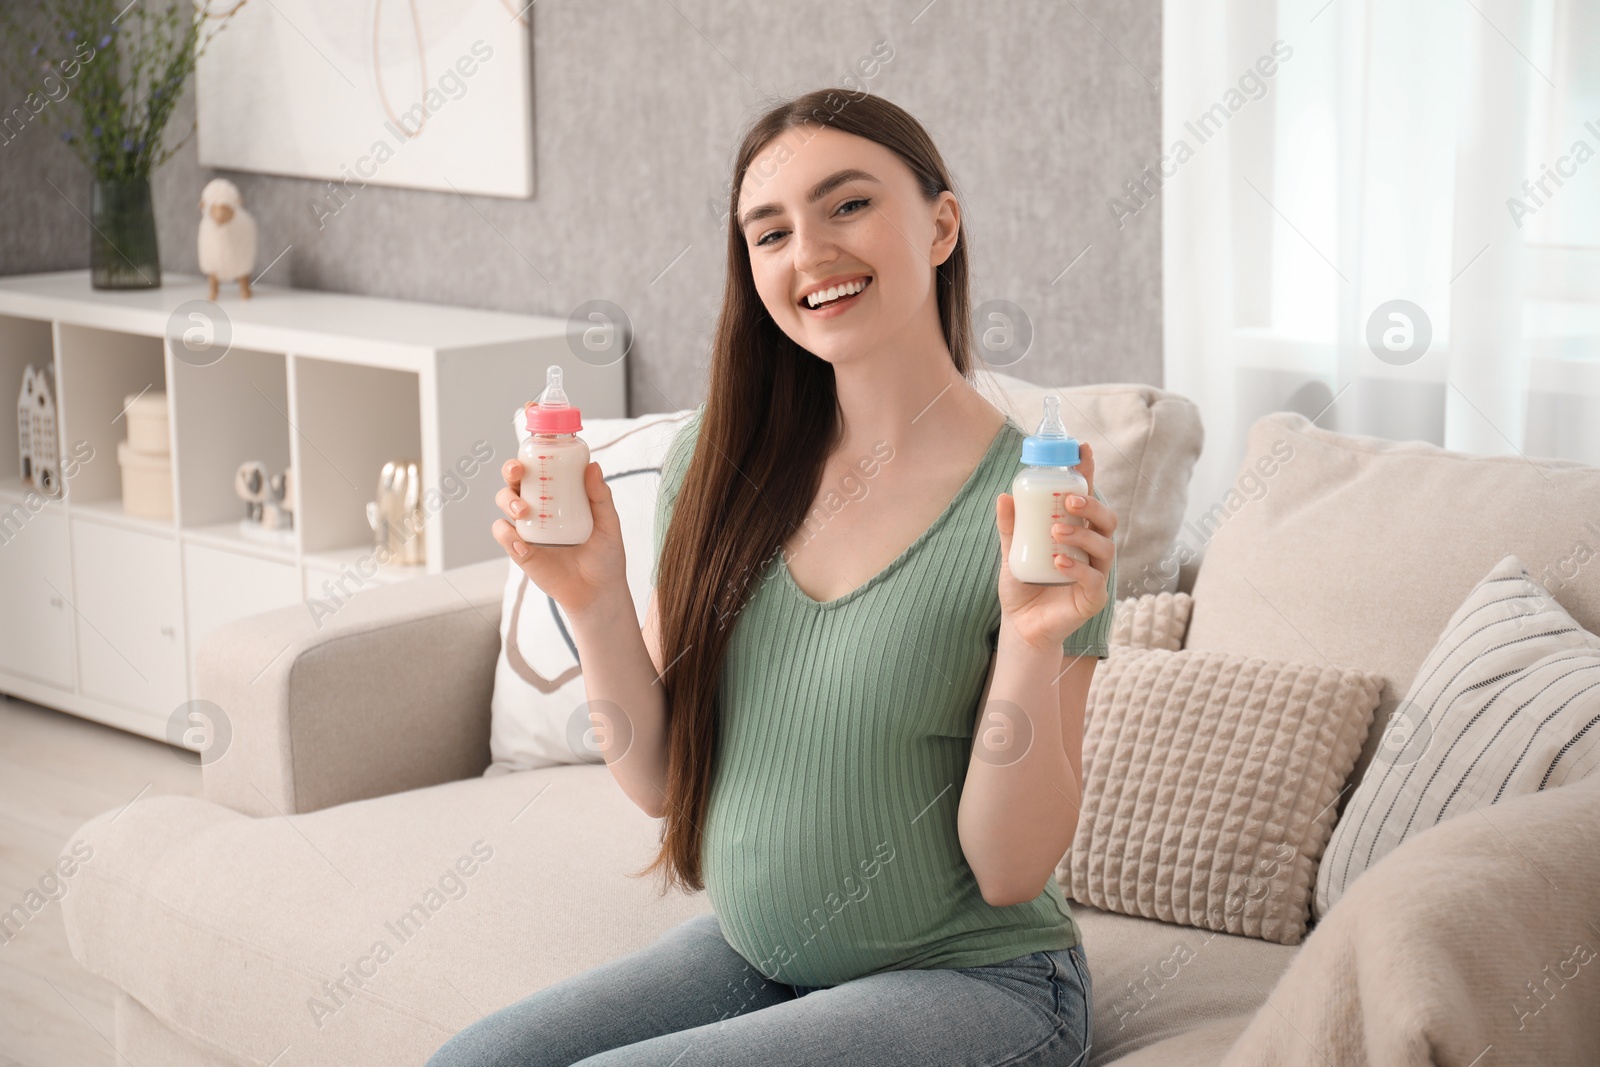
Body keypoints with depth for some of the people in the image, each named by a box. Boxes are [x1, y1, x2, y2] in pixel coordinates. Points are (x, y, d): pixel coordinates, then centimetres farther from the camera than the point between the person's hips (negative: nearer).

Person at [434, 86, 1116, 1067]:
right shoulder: (721, 460, -1)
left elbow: (1009, 871, -14)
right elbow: (659, 781, 1)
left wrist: (1034, 644, -29)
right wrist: (595, 599, -14)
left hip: (970, 982, -5)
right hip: (751, 952, 5)